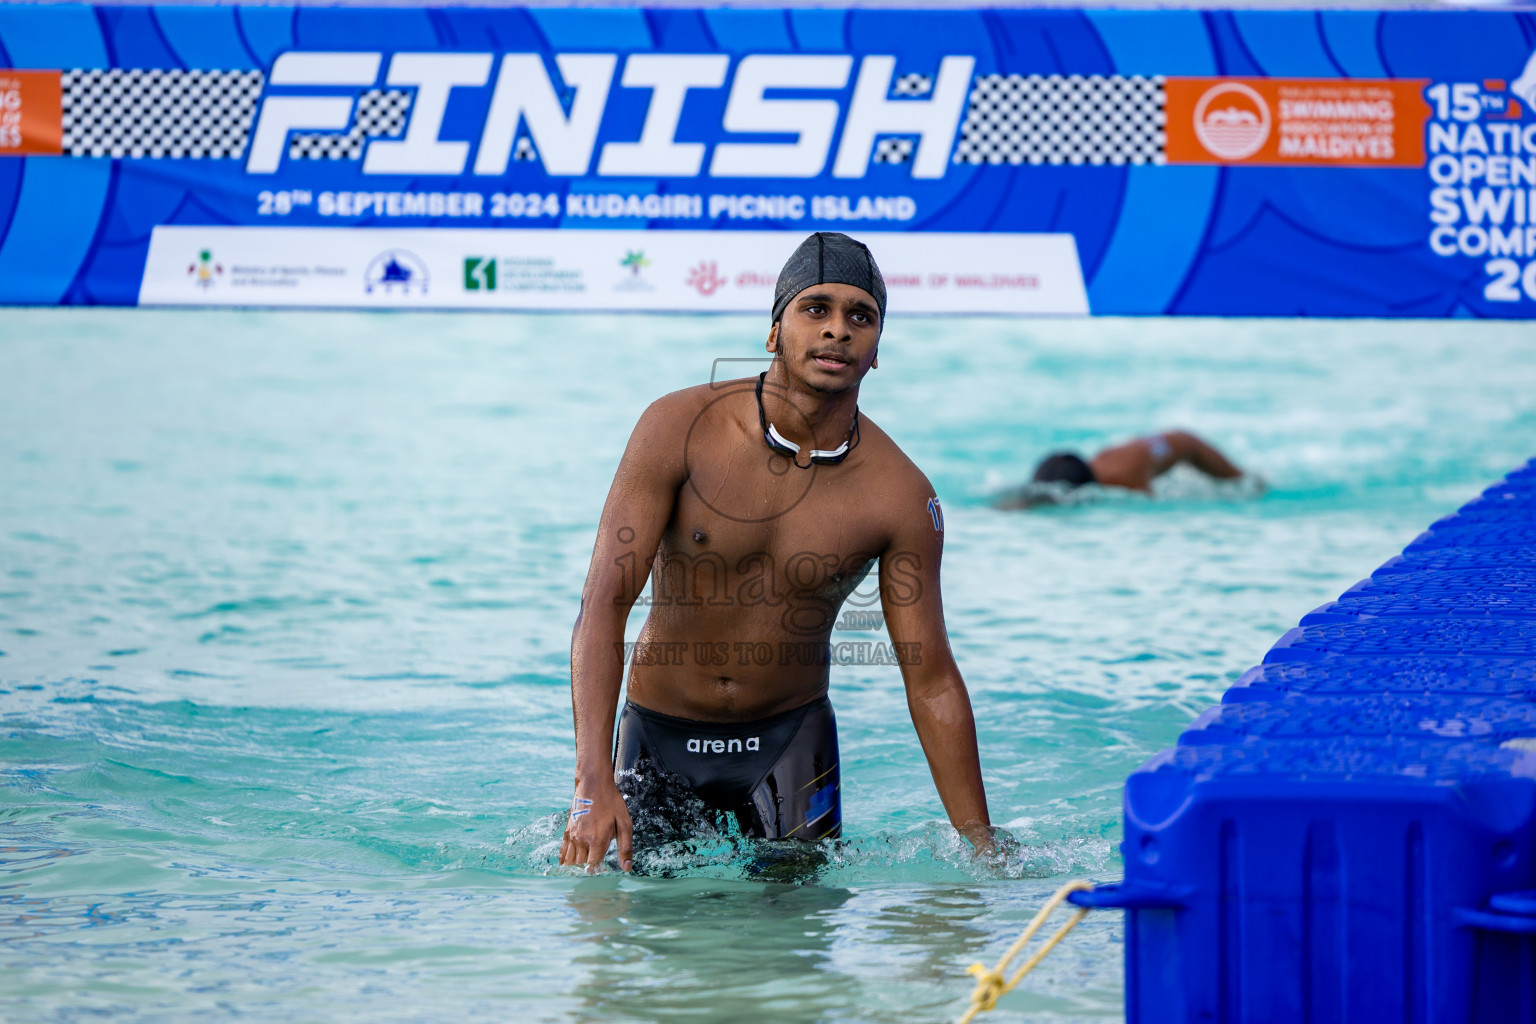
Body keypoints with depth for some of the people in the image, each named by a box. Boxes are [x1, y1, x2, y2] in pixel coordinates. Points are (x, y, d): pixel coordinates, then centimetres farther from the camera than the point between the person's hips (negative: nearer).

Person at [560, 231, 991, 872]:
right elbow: (605, 603, -21)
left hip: (790, 740, 1)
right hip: (660, 734, -1)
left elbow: (932, 682, -7)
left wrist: (982, 846, -10)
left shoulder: (899, 495, -14)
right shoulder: (680, 429, -17)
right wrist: (593, 786, -32)